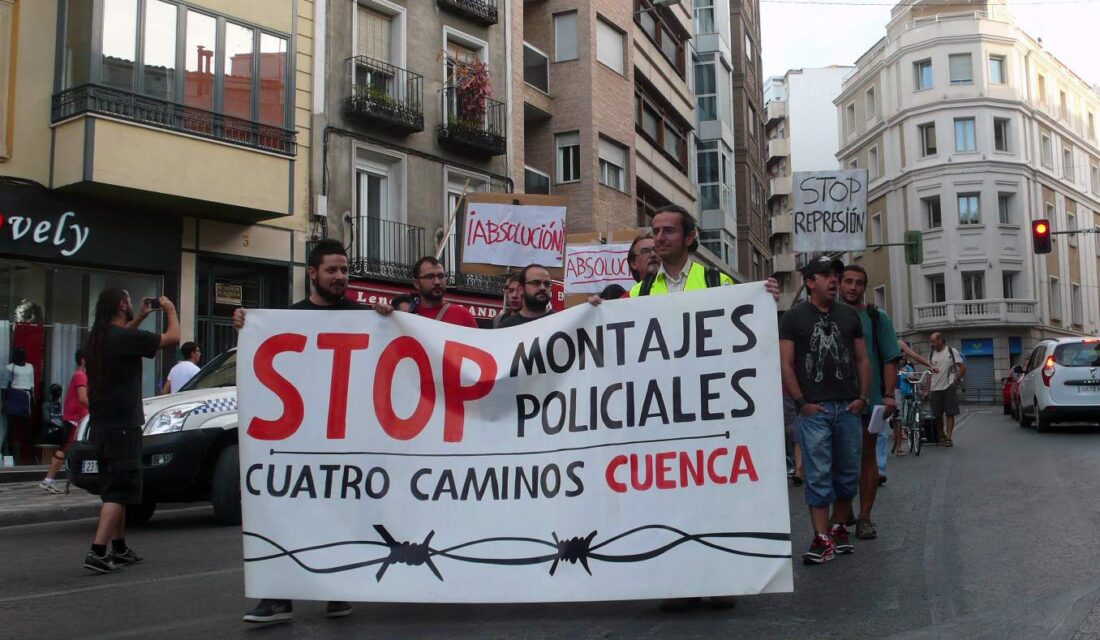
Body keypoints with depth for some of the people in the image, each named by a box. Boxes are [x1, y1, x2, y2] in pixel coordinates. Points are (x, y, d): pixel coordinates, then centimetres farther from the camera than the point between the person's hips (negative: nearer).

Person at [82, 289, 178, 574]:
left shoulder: (97, 337, 10)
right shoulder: (125, 338, -17)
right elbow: (173, 337, -11)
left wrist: (141, 317, 29)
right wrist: (170, 310, 5)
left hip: (101, 425, 9)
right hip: (122, 426, -9)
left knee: (116, 490, 18)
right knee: (118, 493, -8)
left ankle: (119, 549, 25)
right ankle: (97, 553, -14)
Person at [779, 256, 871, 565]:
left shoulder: (849, 315, 13)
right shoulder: (794, 317, 1)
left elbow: (862, 359, 15)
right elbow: (785, 364, -3)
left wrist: (863, 397, 4)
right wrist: (801, 402, -9)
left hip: (849, 408, 4)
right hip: (814, 409, -4)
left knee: (848, 473, 9)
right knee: (818, 476, -4)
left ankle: (839, 529, 23)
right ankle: (822, 540, -2)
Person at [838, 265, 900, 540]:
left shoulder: (877, 318, 4)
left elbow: (890, 359, 1)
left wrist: (889, 394, -9)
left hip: (870, 398, 0)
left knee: (867, 456, 5)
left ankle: (864, 517, 11)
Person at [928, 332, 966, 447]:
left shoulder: (952, 351, -1)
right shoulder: (932, 354, 11)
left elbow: (963, 368, -1)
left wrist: (956, 381, -5)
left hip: (949, 387, -4)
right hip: (936, 388, 4)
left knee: (950, 413, -6)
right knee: (937, 415, 6)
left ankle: (948, 438, -7)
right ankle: (941, 436, 22)